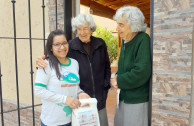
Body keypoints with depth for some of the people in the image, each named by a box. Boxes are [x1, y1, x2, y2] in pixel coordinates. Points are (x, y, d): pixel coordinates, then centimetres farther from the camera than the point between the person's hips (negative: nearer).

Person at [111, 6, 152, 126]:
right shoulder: (125, 41, 8)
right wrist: (118, 76, -3)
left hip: (138, 100, -8)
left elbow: (142, 72, -25)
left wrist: (119, 81, -14)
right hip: (124, 97, 8)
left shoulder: (143, 40, -17)